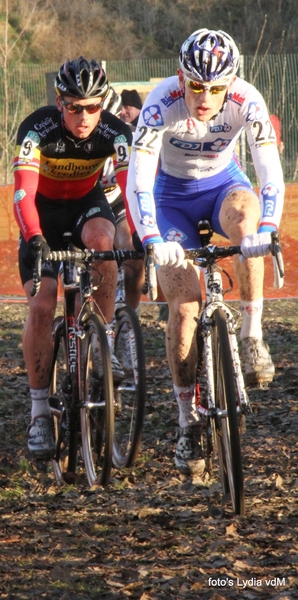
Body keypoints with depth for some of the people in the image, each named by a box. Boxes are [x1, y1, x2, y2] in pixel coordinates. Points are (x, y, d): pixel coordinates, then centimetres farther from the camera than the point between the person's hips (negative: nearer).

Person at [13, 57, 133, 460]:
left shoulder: (114, 132, -25)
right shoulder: (37, 129, -29)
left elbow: (132, 188, -35)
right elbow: (23, 192, -39)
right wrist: (34, 239, -55)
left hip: (87, 203, 1)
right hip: (44, 209, -1)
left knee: (101, 241, -35)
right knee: (41, 307, -16)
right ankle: (40, 412, -7)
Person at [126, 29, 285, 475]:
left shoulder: (247, 101, -26)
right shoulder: (162, 104, -30)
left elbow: (272, 174, -30)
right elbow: (138, 181, -34)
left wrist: (266, 231, -46)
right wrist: (153, 241, -48)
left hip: (223, 183, 1)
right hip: (173, 194, -1)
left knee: (245, 209, -37)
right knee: (183, 307, -14)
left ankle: (252, 334, -26)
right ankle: (189, 422, -3)